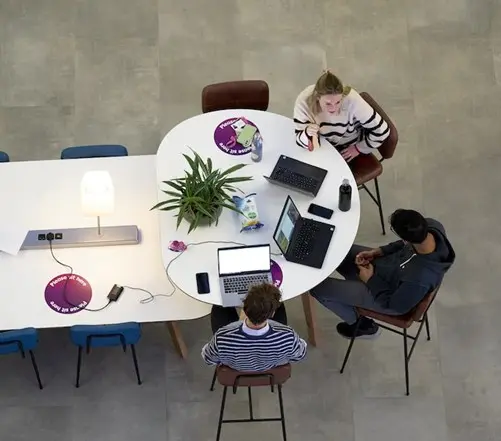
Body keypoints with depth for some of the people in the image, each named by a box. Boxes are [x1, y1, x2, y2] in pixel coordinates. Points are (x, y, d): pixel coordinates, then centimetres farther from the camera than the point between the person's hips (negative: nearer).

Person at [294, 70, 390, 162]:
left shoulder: (351, 100, -37)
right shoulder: (304, 101, -31)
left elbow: (381, 131, -26)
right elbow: (300, 141, -22)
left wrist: (359, 148, -14)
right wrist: (308, 133, -44)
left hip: (348, 148, -2)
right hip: (324, 145, 3)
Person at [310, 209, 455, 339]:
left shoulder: (419, 279, -44)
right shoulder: (432, 225, -26)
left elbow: (395, 306, -22)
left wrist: (370, 280, -12)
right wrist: (379, 251, -8)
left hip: (383, 292, -7)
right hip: (386, 263, 7)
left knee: (317, 287, 1)